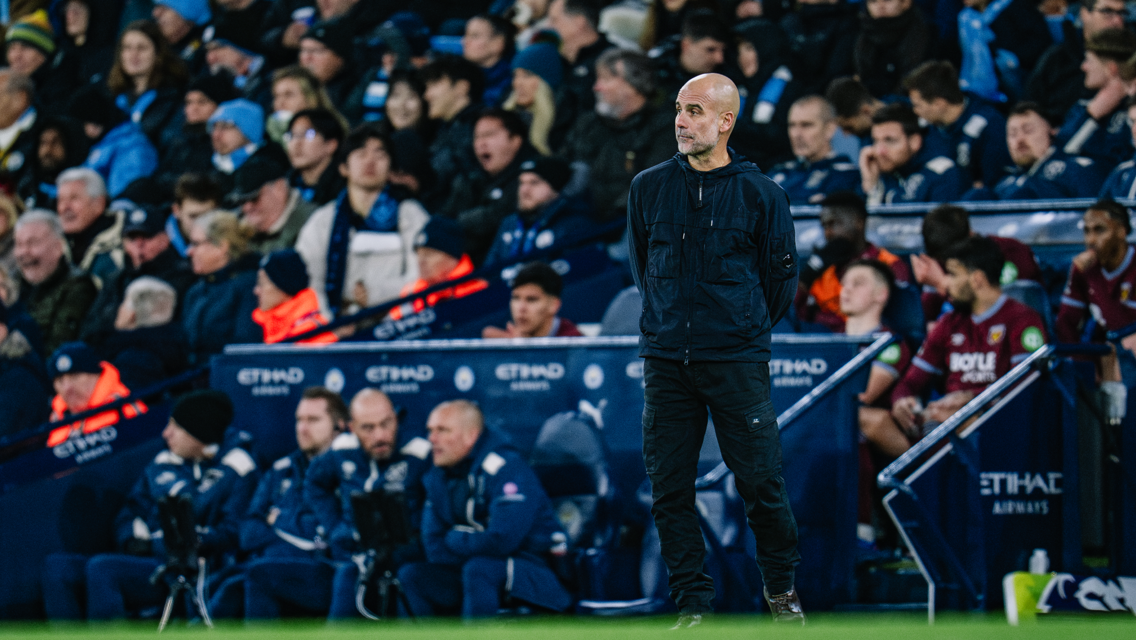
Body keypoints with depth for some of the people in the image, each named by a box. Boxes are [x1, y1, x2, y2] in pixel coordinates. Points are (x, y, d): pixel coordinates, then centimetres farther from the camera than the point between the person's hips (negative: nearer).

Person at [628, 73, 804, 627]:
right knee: (669, 488, 2)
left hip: (737, 361, -3)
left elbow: (782, 274, 7)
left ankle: (780, 587, 17)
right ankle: (692, 603, 10)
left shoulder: (759, 194, -3)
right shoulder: (649, 188, 5)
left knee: (761, 483, -3)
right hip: (665, 358, 3)